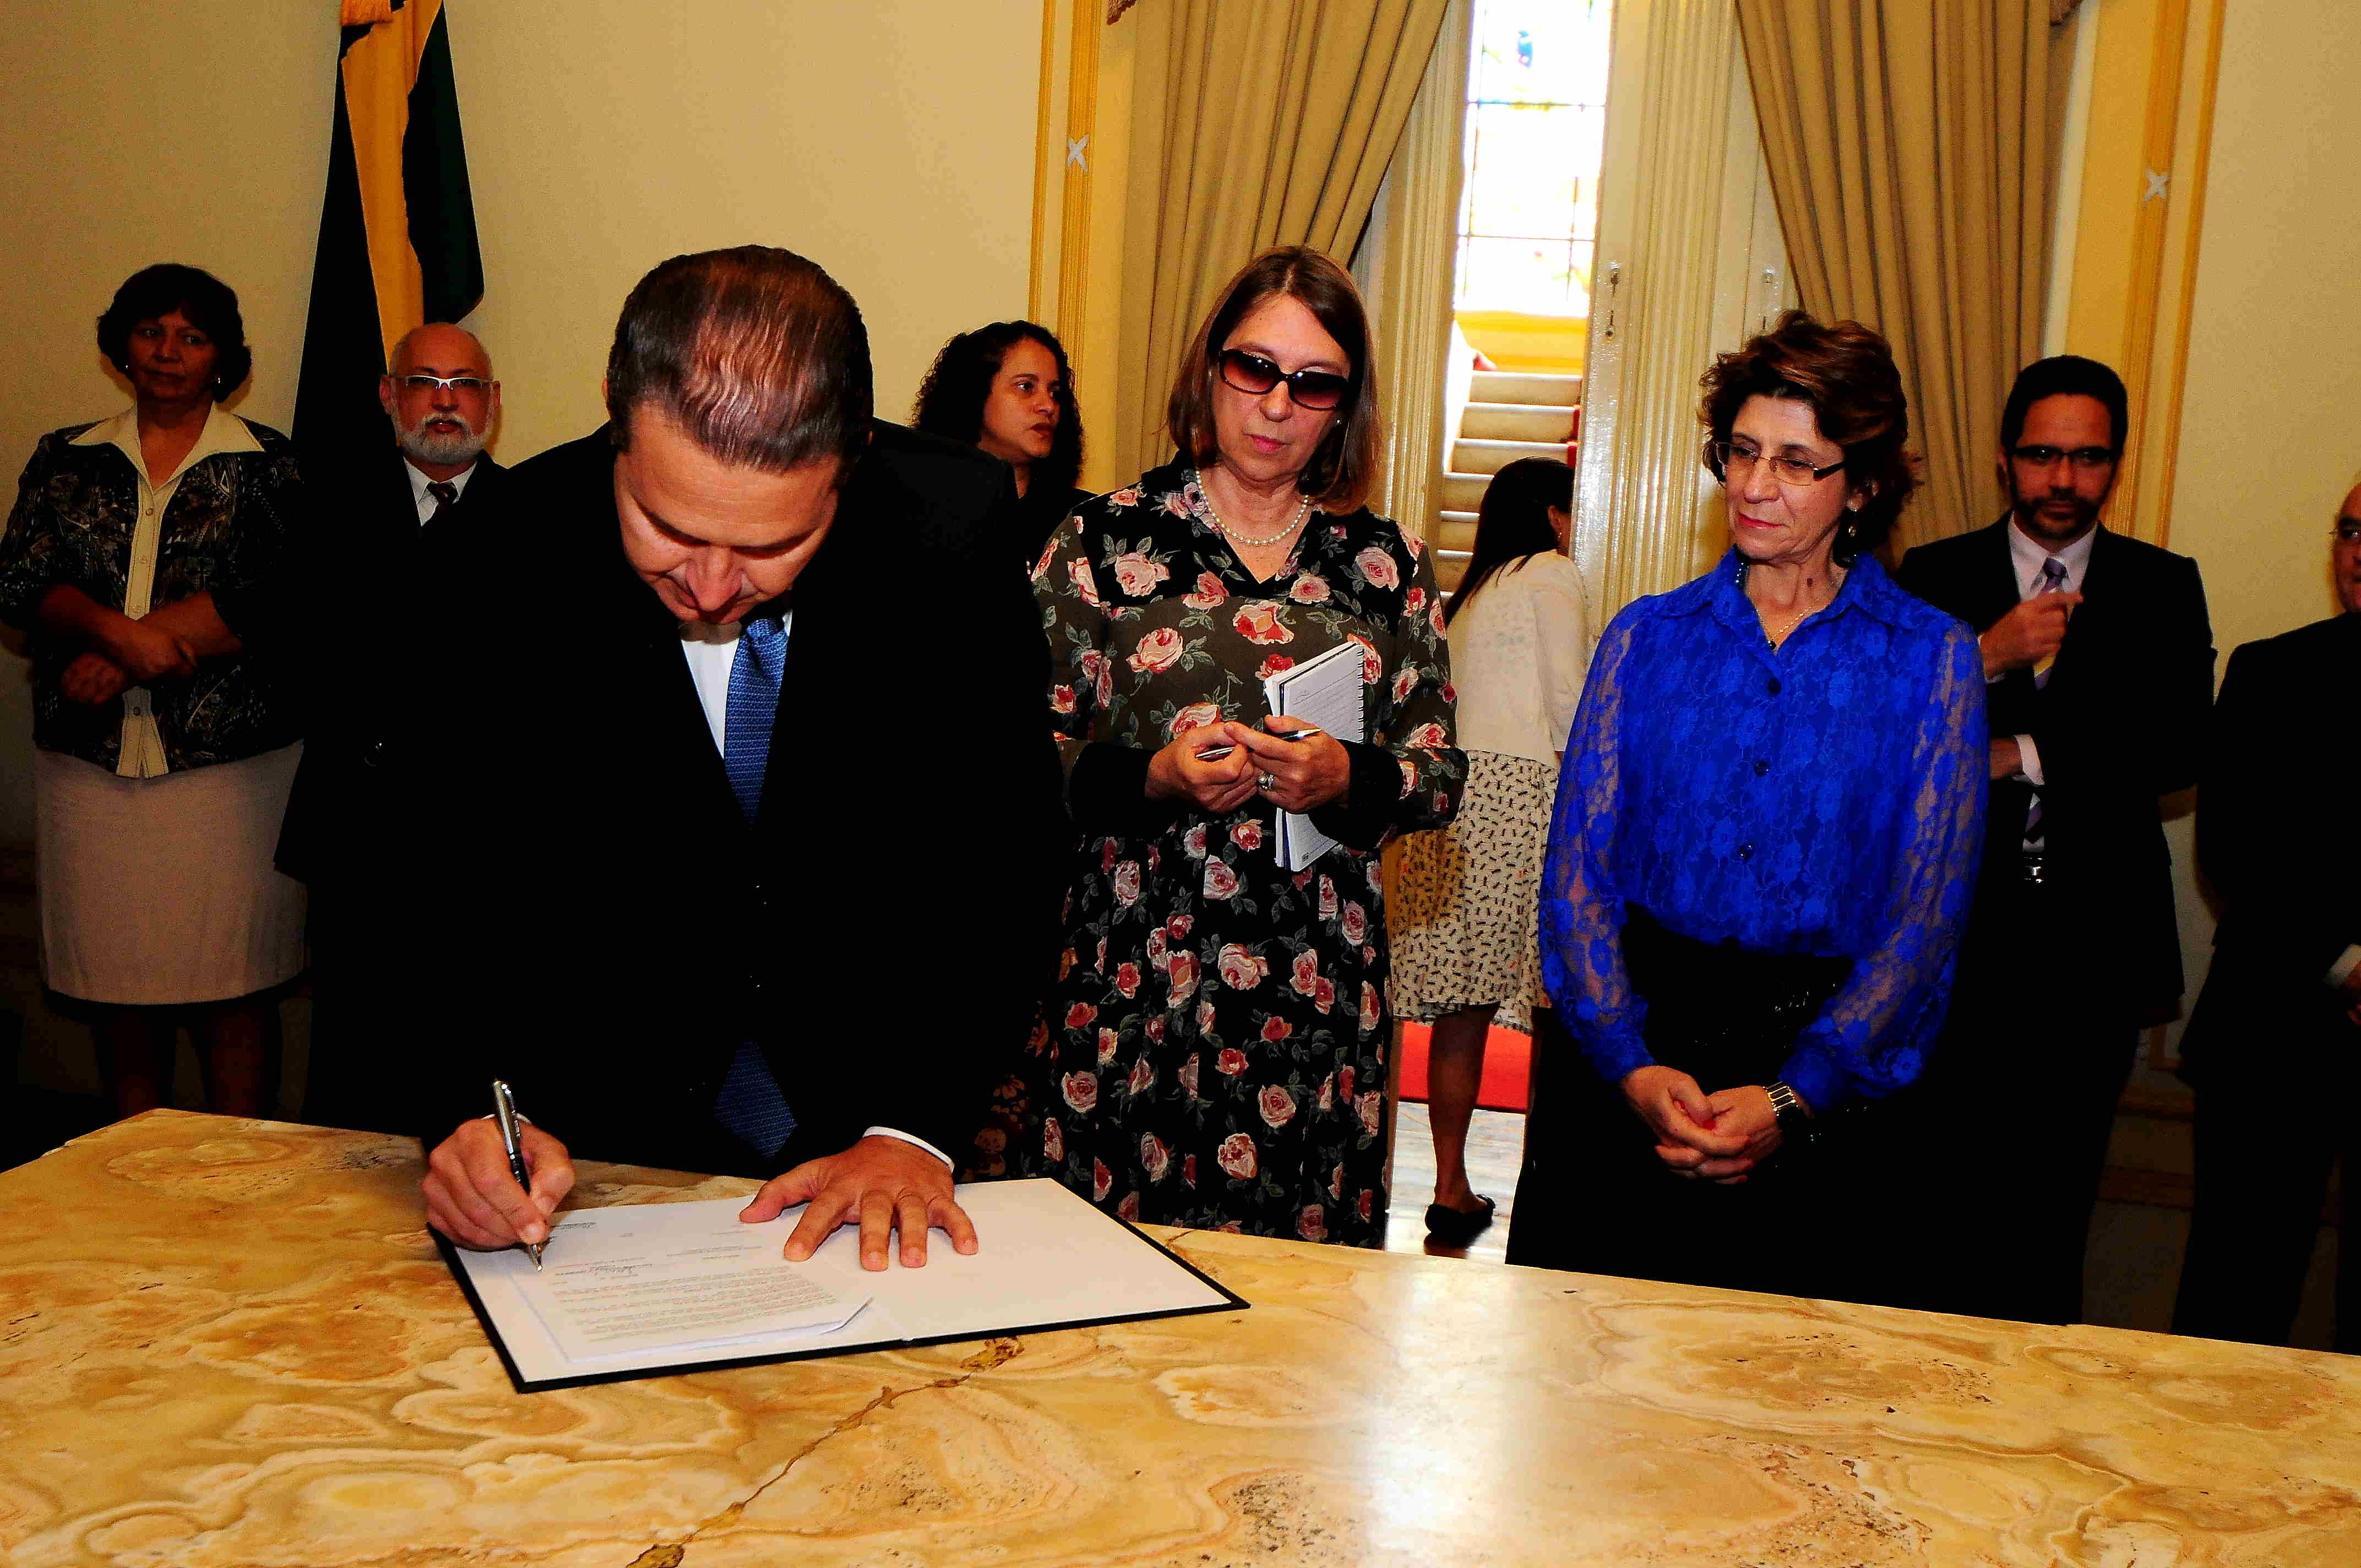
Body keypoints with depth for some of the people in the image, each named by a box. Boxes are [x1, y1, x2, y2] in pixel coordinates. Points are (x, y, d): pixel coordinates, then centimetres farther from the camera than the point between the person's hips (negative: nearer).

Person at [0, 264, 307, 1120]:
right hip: (91, 761, 3)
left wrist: (120, 656, -11)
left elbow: (270, 600, -8)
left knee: (234, 986, -2)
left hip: (229, 762, -3)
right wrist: (117, 628, -16)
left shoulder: (266, 464, 4)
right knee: (117, 983, 8)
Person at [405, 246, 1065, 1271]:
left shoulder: (953, 531, -18)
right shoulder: (506, 565, -18)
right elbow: (451, 886, -10)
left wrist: (913, 1128, -22)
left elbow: (1002, 861, -12)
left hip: (873, 1061, 0)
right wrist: (468, 1106, -28)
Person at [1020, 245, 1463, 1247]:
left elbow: (1441, 775, 9)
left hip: (1319, 991, 2)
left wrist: (1345, 780, -11)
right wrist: (1154, 778, -16)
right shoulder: (1107, 540, 2)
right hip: (1130, 972, -1)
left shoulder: (1385, 564, 9)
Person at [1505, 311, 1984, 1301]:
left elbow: (1925, 913, -4)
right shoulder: (1647, 637, 8)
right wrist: (1633, 1066, -15)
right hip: (1629, 1044, 1)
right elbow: (1577, 871, 0)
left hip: (1822, 1061, -1)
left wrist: (1793, 1099, -16)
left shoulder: (1932, 660, 3)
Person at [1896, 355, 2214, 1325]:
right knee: (1942, 1196, 5)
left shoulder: (2164, 588, 8)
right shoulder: (1935, 576, 6)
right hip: (1954, 927, -1)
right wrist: (1986, 658, -19)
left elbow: (2180, 743, -6)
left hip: (2093, 945, 1)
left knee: (2052, 1201, 7)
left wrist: (2024, 756, -14)